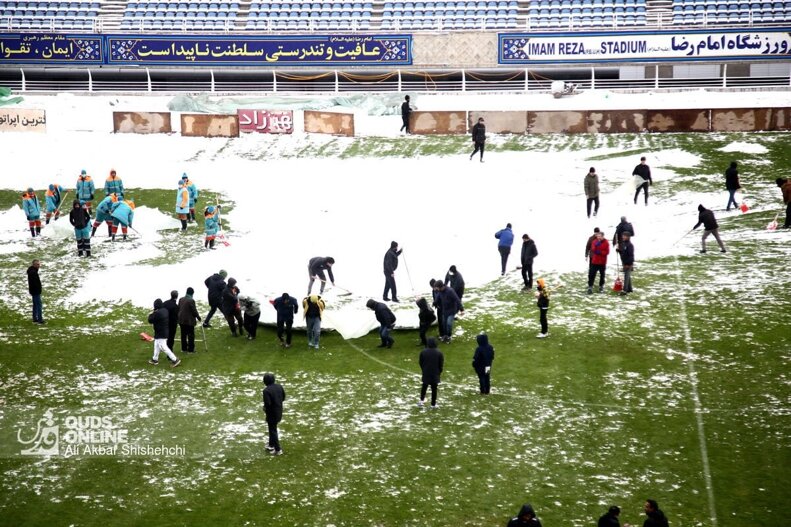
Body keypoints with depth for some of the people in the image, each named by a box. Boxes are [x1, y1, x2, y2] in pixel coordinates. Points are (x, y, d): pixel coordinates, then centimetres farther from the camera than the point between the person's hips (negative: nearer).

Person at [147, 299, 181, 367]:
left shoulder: (157, 313, -26)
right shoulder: (165, 310, 3)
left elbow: (150, 320, -17)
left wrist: (151, 314, -1)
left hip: (160, 333, -10)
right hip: (165, 331, 10)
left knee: (163, 347, -6)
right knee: (156, 345, 22)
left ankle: (175, 360, -8)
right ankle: (155, 359, 34)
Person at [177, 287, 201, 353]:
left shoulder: (181, 299, 3)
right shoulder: (191, 300, -18)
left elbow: (178, 309, 11)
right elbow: (194, 310, -13)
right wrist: (198, 317, 2)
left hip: (181, 320, 7)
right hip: (189, 320, -7)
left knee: (183, 335, 15)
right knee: (191, 335, 3)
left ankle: (184, 349, 22)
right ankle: (190, 349, 5)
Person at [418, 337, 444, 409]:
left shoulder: (423, 352, -8)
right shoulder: (439, 353, -10)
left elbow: (420, 362, 1)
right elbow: (441, 364, -4)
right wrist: (439, 372, 11)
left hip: (426, 374, 1)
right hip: (435, 374, -1)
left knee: (424, 387, 20)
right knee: (434, 389, 6)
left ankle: (421, 400, 11)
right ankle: (433, 405, 9)